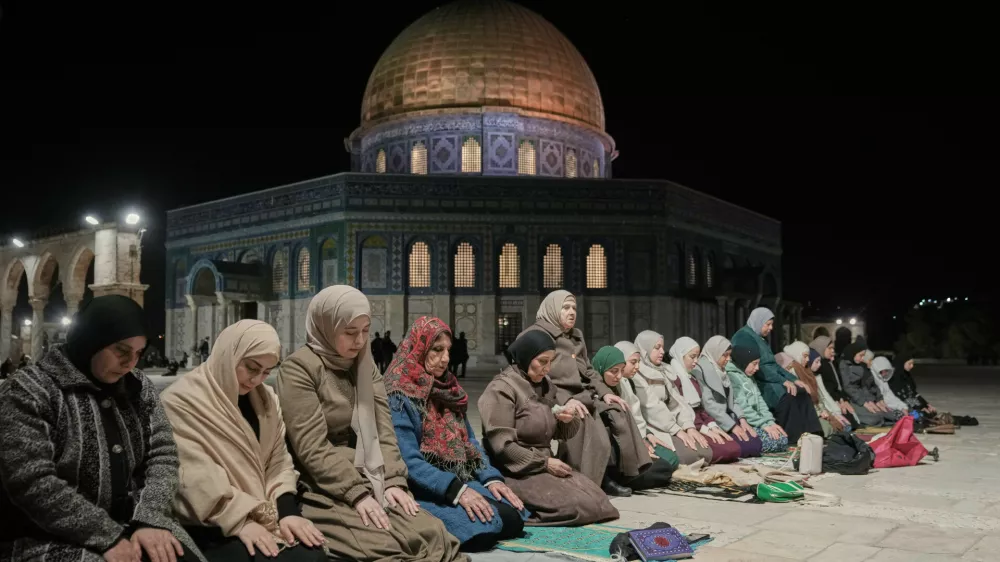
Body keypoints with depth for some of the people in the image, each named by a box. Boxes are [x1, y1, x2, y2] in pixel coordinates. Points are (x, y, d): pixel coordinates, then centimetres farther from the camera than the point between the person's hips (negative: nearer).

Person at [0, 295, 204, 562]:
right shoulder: (29, 391, -8)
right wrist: (107, 537, -19)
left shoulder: (139, 386, 8)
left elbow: (162, 452, 3)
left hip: (132, 524, 4)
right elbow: (32, 483, -16)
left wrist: (151, 519, -14)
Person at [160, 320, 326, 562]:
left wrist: (287, 511, -7)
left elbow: (279, 461, 9)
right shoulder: (182, 401, -7)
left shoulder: (265, 399, 12)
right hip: (211, 527, -5)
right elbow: (195, 477, -15)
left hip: (265, 514, 6)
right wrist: (239, 521, -20)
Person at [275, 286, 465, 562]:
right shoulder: (299, 368, -7)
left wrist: (394, 480, -6)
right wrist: (356, 493, -17)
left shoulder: (366, 366, 14)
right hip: (325, 492, -6)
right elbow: (312, 448, -13)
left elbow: (383, 430, 8)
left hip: (371, 484, 6)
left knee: (434, 534, -18)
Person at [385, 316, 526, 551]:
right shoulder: (398, 396, -12)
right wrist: (455, 489, -28)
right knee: (483, 528, -27)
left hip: (461, 481, 7)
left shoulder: (449, 389, 13)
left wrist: (491, 477, -4)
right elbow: (408, 461, -20)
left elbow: (469, 441, 13)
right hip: (423, 490, -7)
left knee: (513, 516, -13)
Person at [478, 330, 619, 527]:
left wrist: (568, 420, -7)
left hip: (543, 465, 8)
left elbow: (562, 433, 17)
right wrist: (544, 463, -17)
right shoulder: (502, 389, -12)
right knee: (579, 505, -20)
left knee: (597, 498, -6)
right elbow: (502, 445, -19)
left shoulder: (545, 385, 12)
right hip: (517, 472, -8)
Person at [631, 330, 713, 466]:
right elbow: (651, 406, -17)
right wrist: (677, 430, -18)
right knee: (688, 455, -27)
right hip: (652, 428, -8)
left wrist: (689, 427, -7)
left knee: (705, 452, -11)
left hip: (672, 426, 8)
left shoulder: (664, 372, 18)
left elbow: (677, 401, 9)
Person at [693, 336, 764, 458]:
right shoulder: (700, 370, -11)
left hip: (728, 419, 9)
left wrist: (742, 419, -1)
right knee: (746, 446, -20)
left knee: (756, 444, -5)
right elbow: (708, 404, -18)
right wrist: (732, 426, -18)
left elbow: (731, 399, 16)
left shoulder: (721, 371, 17)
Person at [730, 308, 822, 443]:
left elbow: (773, 365, 19)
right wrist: (783, 381, -24)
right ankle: (791, 439, -21)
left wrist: (794, 379, 6)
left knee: (802, 393, -6)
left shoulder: (762, 339, 19)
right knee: (787, 396, -28)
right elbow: (756, 367, -22)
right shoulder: (744, 337, -13)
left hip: (770, 381, 10)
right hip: (755, 383, -10)